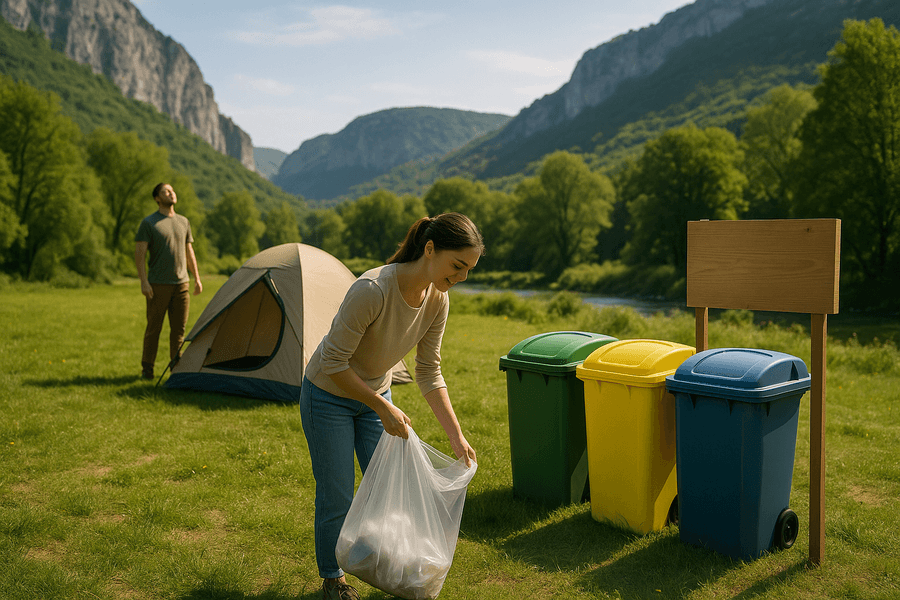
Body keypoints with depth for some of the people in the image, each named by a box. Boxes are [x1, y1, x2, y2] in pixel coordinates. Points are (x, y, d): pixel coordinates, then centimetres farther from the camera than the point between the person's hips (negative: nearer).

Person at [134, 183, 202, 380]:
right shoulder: (148, 223, -4)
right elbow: (139, 253, -8)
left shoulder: (184, 222, 13)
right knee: (153, 327, 1)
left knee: (179, 327, 6)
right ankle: (147, 368, 11)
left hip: (181, 283, 5)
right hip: (158, 285, -5)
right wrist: (143, 281, -17)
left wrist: (197, 278, 12)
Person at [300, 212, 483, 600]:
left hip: (375, 395, 6)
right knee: (337, 499, 4)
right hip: (327, 397, -6)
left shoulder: (437, 300, -15)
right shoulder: (373, 289, -37)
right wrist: (383, 409, -23)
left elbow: (429, 373, -4)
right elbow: (333, 363, -29)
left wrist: (457, 436, -8)